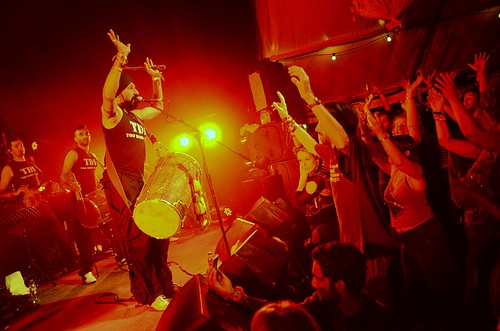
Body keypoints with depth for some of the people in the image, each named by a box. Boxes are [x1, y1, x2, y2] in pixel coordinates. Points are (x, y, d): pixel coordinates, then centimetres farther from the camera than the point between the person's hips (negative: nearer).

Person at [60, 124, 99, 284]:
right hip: (80, 199, -7)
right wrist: (72, 185, -32)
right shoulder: (73, 154, -5)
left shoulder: (92, 156, 18)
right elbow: (63, 176, -13)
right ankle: (86, 271, -5)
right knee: (83, 234, -7)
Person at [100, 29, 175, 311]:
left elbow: (159, 106, 33)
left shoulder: (137, 116, 17)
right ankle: (148, 294, 3)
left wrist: (155, 78, 26)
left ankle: (164, 285, 23)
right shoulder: (112, 115, -5)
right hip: (121, 182, -8)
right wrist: (120, 59, -34)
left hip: (141, 181, 8)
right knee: (137, 239, -7)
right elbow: (107, 94, -27)